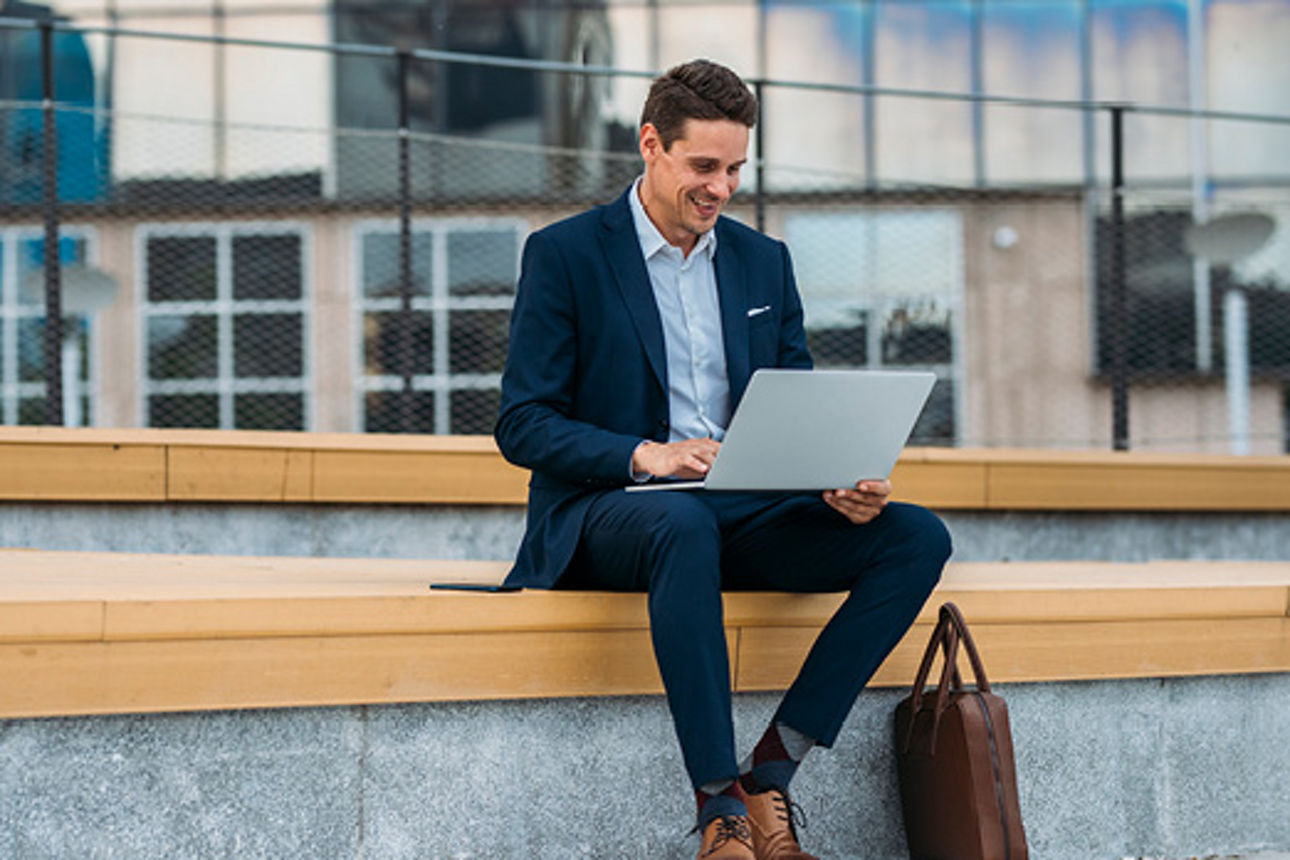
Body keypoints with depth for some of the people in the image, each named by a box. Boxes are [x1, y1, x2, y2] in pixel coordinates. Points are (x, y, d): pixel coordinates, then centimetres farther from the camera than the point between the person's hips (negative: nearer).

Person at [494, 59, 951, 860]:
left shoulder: (764, 260, 16)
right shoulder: (565, 254, 0)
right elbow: (522, 424, -5)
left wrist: (841, 481, -10)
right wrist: (642, 454, -23)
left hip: (744, 510, 6)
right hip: (607, 514, -5)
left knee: (916, 536, -18)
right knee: (683, 525, -42)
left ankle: (770, 773, -20)